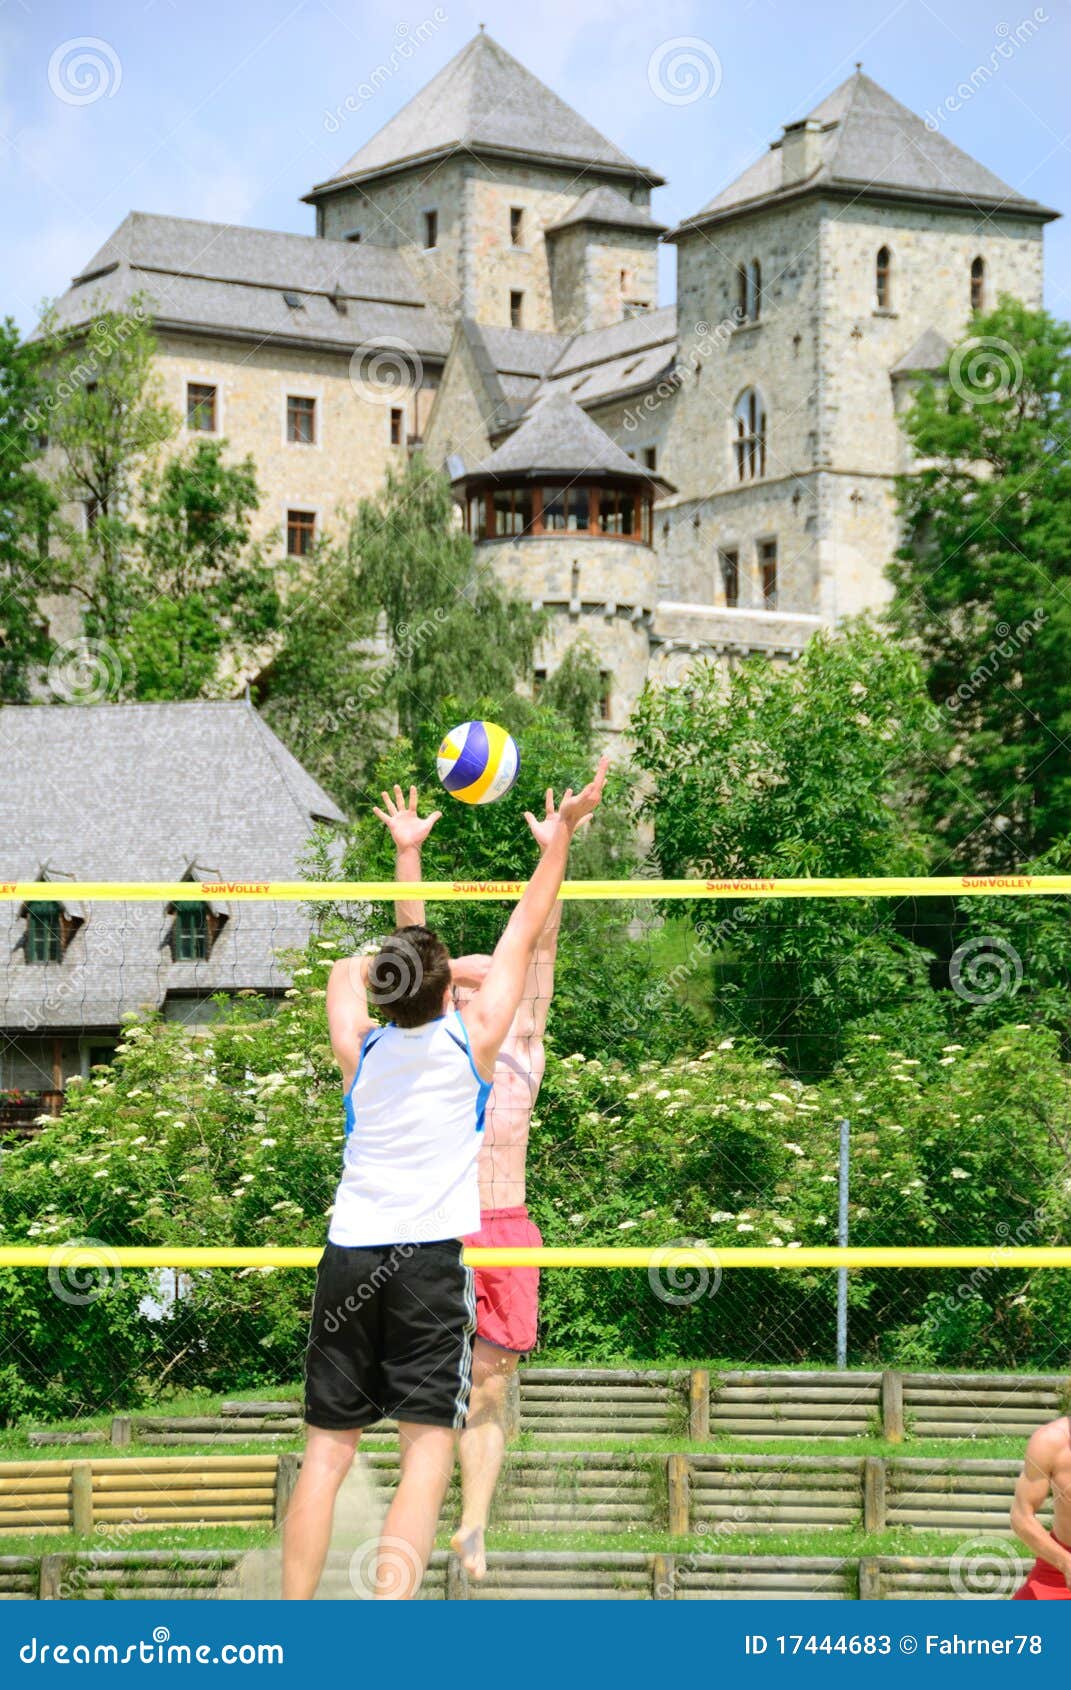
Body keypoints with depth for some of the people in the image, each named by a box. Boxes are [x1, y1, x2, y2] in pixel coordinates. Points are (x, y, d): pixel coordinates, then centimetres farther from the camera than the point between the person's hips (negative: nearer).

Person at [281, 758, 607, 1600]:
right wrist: (561, 833, 16)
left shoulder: (360, 1049, 9)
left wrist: (406, 957, 43)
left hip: (348, 1257, 4)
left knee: (328, 1448, 7)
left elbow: (348, 970, 32)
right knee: (428, 1446, -6)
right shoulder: (472, 1037, 1)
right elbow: (527, 930, 9)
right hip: (431, 1256, -4)